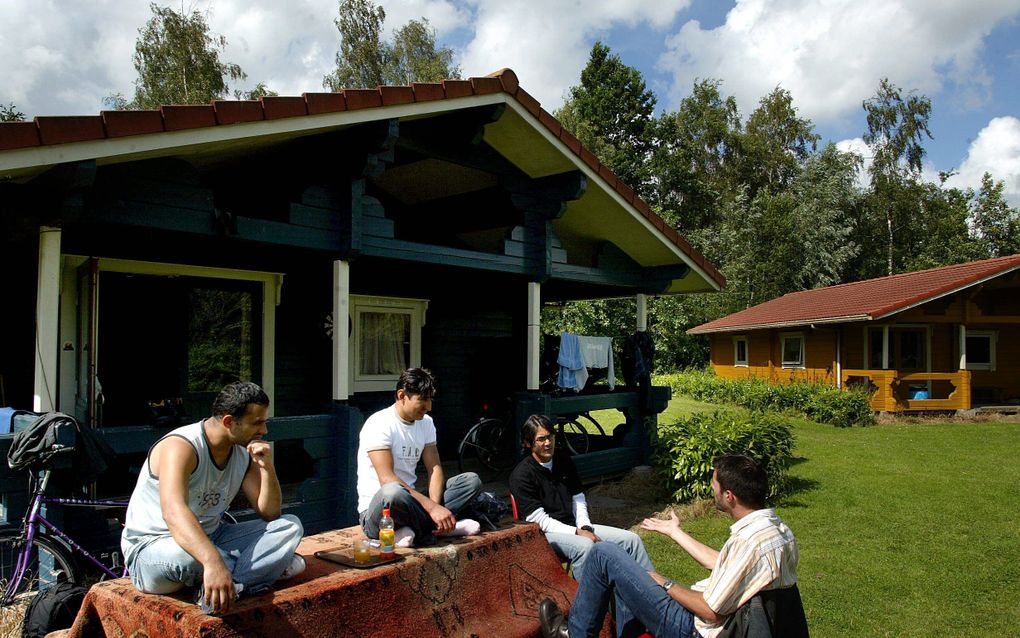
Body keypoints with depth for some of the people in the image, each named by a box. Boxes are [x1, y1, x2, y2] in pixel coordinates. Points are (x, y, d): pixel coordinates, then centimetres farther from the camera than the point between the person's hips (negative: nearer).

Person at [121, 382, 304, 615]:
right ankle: (264, 567, -16)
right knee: (183, 555, -42)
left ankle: (231, 581, -28)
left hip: (210, 539, 7)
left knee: (291, 526, -8)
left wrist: (267, 468, -18)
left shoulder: (245, 454, -1)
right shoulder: (181, 447, -24)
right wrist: (213, 562, -57)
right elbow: (173, 511, -42)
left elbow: (270, 514, -1)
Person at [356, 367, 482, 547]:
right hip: (376, 510, -7)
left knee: (472, 480, -6)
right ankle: (431, 530, -17)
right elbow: (387, 480, -26)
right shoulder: (380, 423, -16)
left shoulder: (426, 422, 7)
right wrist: (431, 507, -32)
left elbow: (434, 468, 1)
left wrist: (435, 507, -19)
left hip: (409, 500, 7)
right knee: (393, 492, -43)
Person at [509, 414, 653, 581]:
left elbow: (578, 500, 13)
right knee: (584, 545, -38)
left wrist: (585, 528, -6)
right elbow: (539, 520, -14)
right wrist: (577, 533, -19)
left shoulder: (564, 462, 11)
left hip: (574, 526, 7)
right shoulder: (521, 475, -10)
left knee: (631, 539, -4)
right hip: (546, 534, -7)